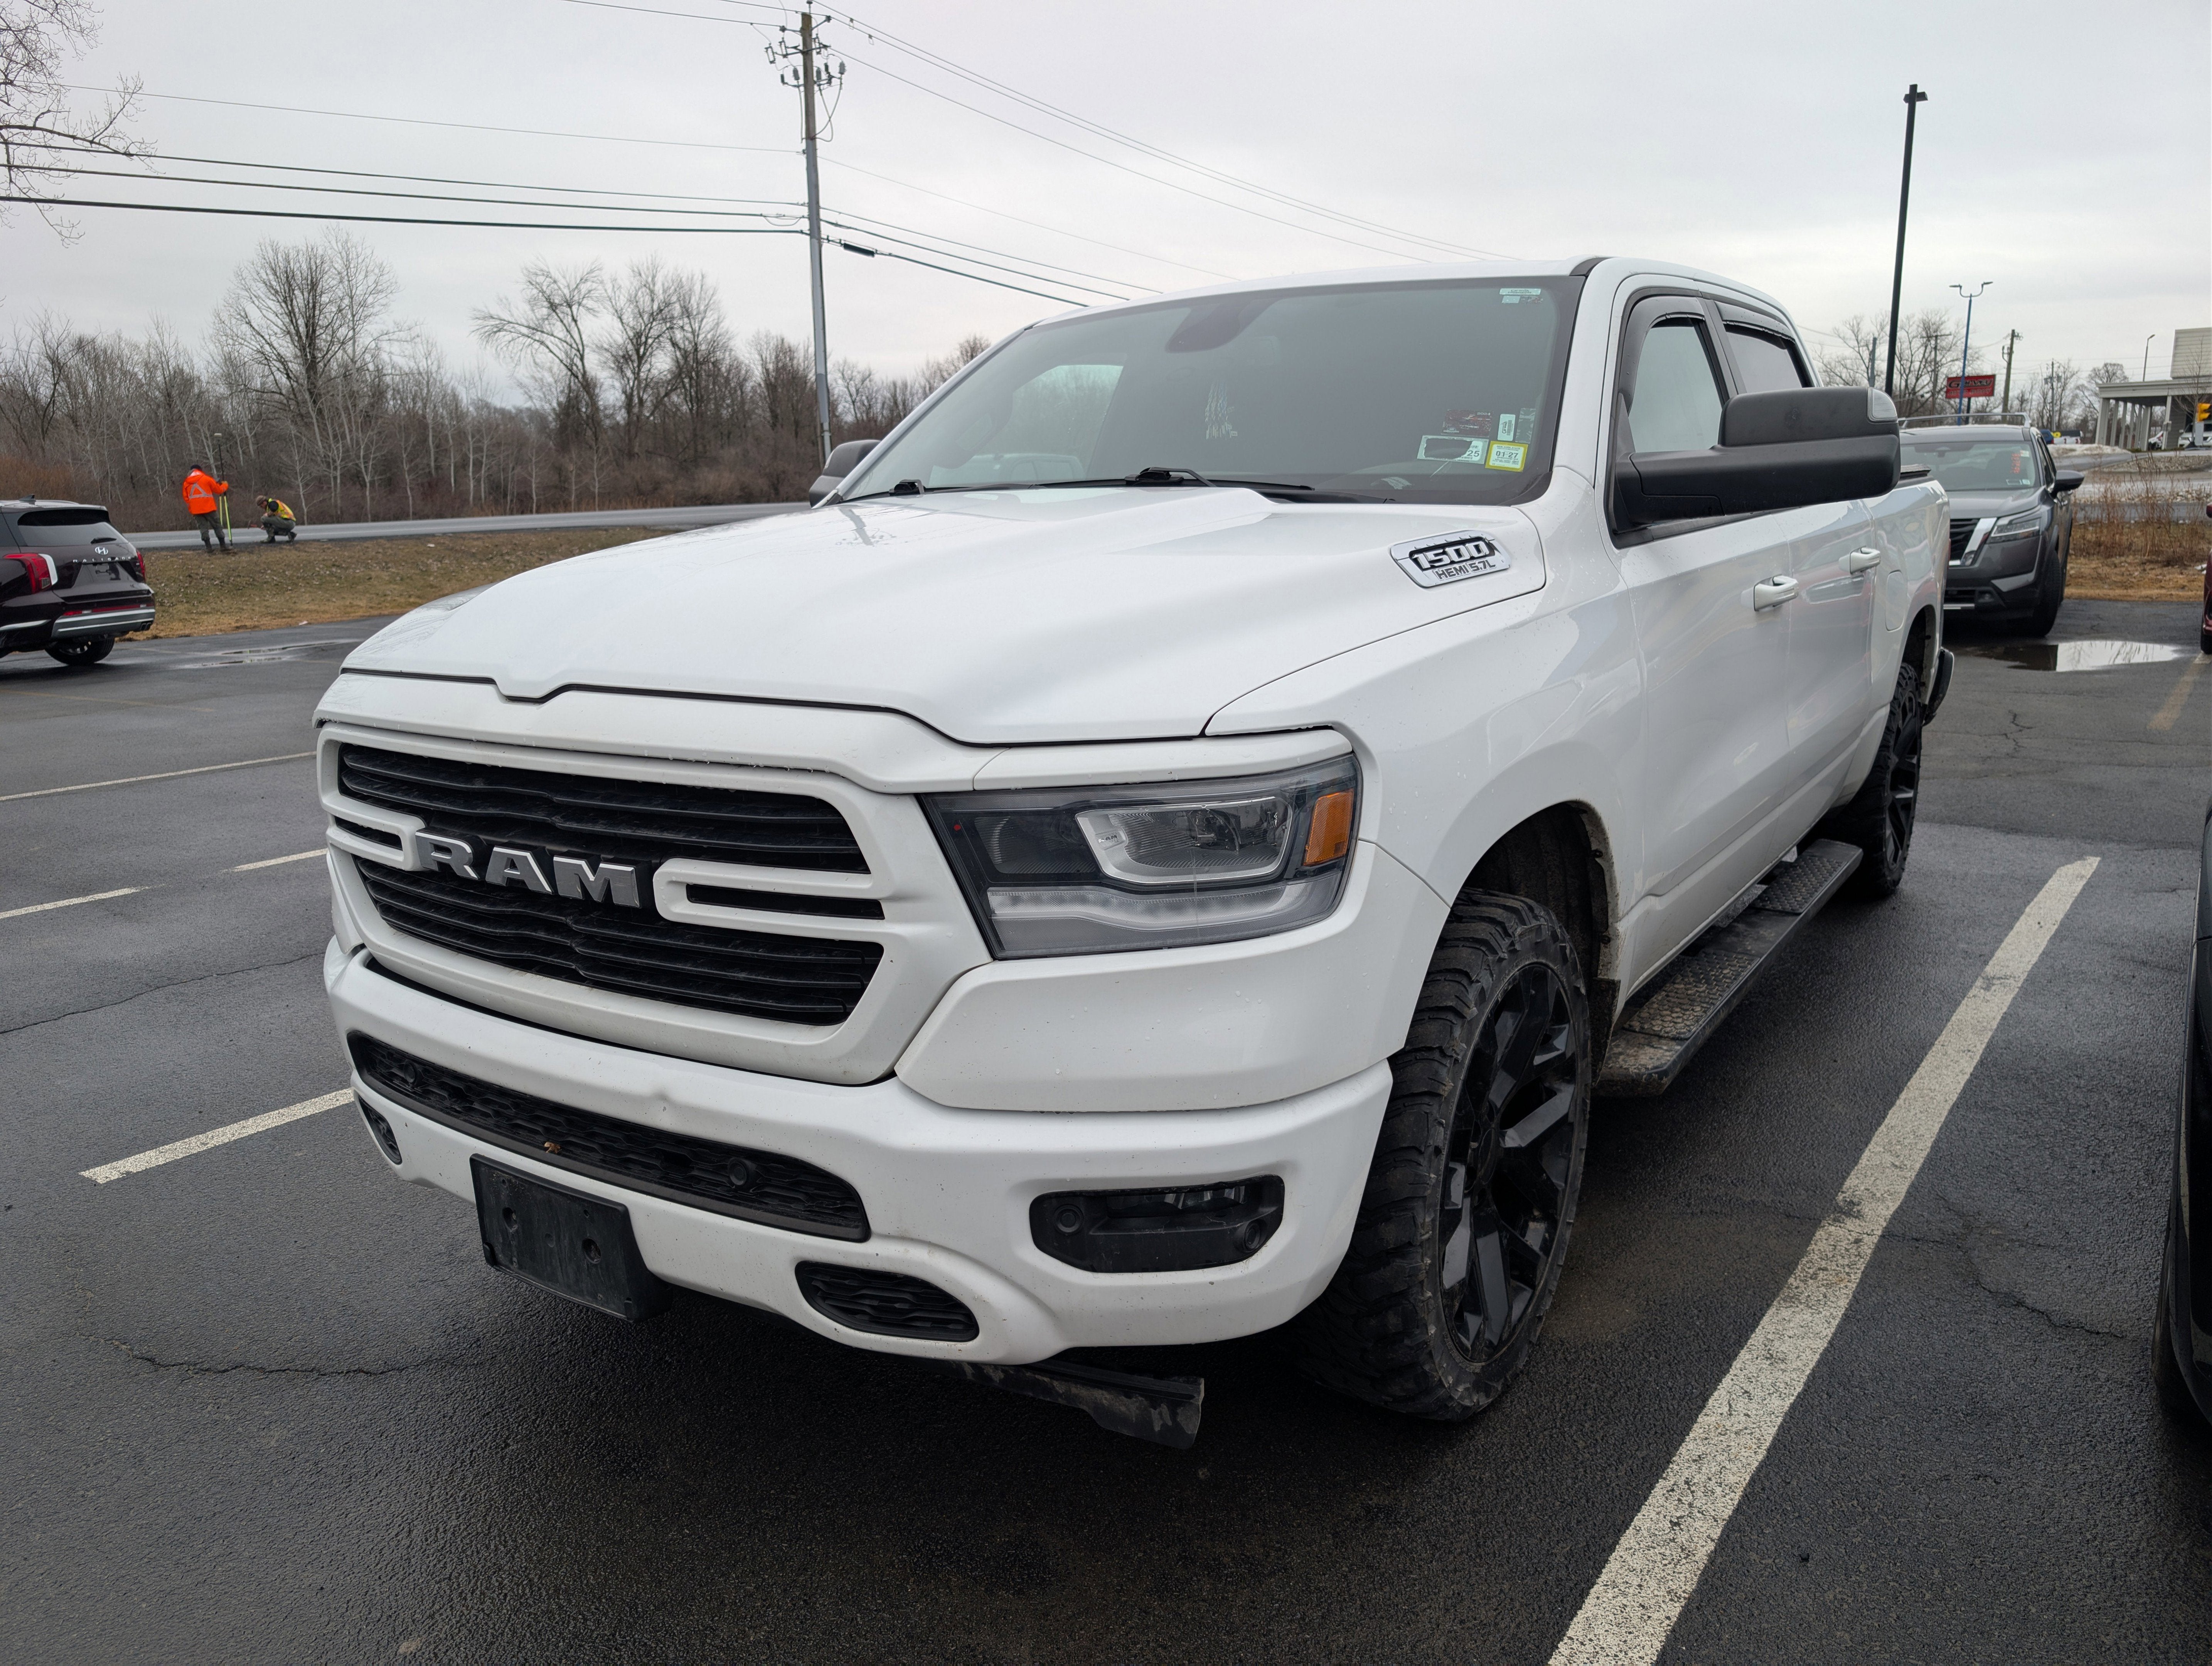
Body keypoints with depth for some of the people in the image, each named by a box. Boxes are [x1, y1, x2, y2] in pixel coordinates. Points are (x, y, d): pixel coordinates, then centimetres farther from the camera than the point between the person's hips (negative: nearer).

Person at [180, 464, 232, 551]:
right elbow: (219, 490, 7)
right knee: (217, 526, 3)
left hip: (196, 510, 3)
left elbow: (186, 498, 12)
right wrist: (225, 485, 27)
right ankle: (224, 547, -1)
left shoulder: (186, 483, 10)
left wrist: (191, 510, 19)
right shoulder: (207, 479, -1)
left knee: (203, 527, 7)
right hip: (209, 508, -3)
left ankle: (208, 547, -2)